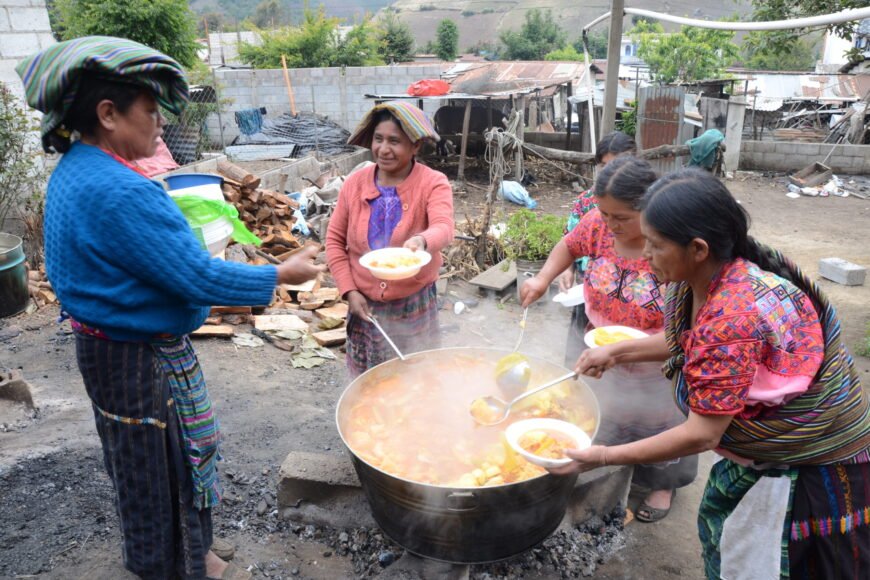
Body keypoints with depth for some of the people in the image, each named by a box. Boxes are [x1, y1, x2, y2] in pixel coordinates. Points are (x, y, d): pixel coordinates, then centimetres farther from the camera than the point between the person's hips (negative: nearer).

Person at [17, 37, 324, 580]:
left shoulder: (73, 173, 4)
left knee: (141, 458, 24)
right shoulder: (120, 193, -29)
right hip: (144, 359, -10)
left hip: (106, 346, 10)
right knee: (167, 461, 10)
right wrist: (280, 275, -18)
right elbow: (198, 278, -28)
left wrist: (187, 248, 13)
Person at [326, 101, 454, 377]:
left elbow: (444, 227, -30)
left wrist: (422, 240, -53)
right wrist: (349, 291, -6)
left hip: (414, 306, -2)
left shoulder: (433, 183, -12)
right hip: (364, 305, 3)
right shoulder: (355, 183, -2)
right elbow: (335, 240, 3)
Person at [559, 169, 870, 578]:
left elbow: (701, 435, -31)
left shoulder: (733, 318, -37)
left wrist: (605, 457, -24)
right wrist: (616, 352, 6)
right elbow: (686, 342, 10)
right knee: (720, 528, 24)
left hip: (815, 468, -8)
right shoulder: (697, 279, -10)